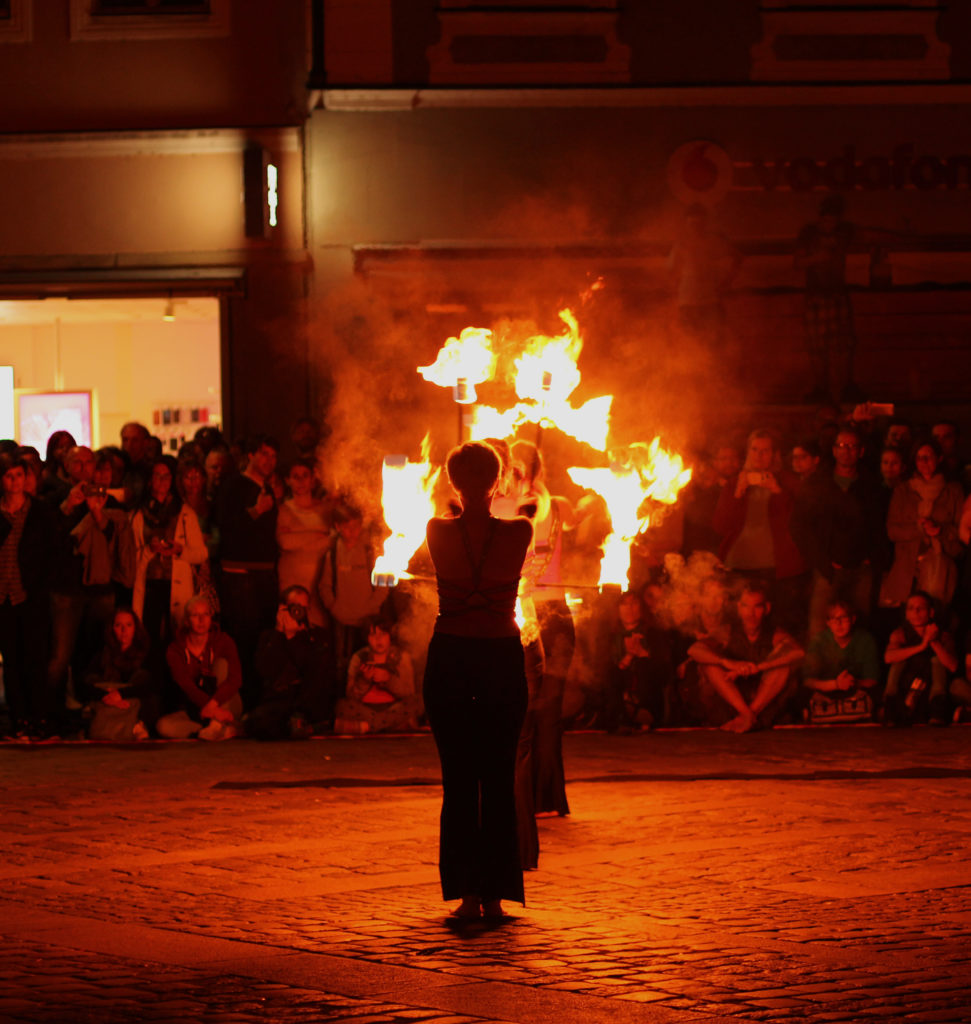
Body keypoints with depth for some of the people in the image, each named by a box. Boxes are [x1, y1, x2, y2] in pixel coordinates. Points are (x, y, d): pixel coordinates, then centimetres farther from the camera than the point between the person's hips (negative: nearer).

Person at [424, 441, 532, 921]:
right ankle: (495, 894, 6)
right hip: (503, 657, 0)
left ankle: (467, 892, 1)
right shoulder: (518, 533, -8)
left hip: (449, 660, 0)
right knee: (499, 780, 7)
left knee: (458, 779, 5)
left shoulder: (438, 532, -7)